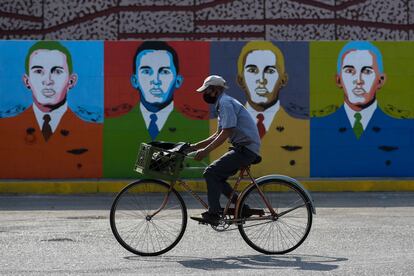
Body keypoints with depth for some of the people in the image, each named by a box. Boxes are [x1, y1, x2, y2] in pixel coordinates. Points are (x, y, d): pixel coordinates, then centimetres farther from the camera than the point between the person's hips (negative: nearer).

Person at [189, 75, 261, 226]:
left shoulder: (226, 103, -13)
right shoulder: (223, 103, 20)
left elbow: (226, 133, -22)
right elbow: (219, 134, 23)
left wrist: (205, 151, -21)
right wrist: (196, 146, 17)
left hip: (246, 149, -10)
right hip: (242, 148, 10)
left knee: (211, 173, -15)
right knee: (216, 176, 10)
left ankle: (213, 214, -15)